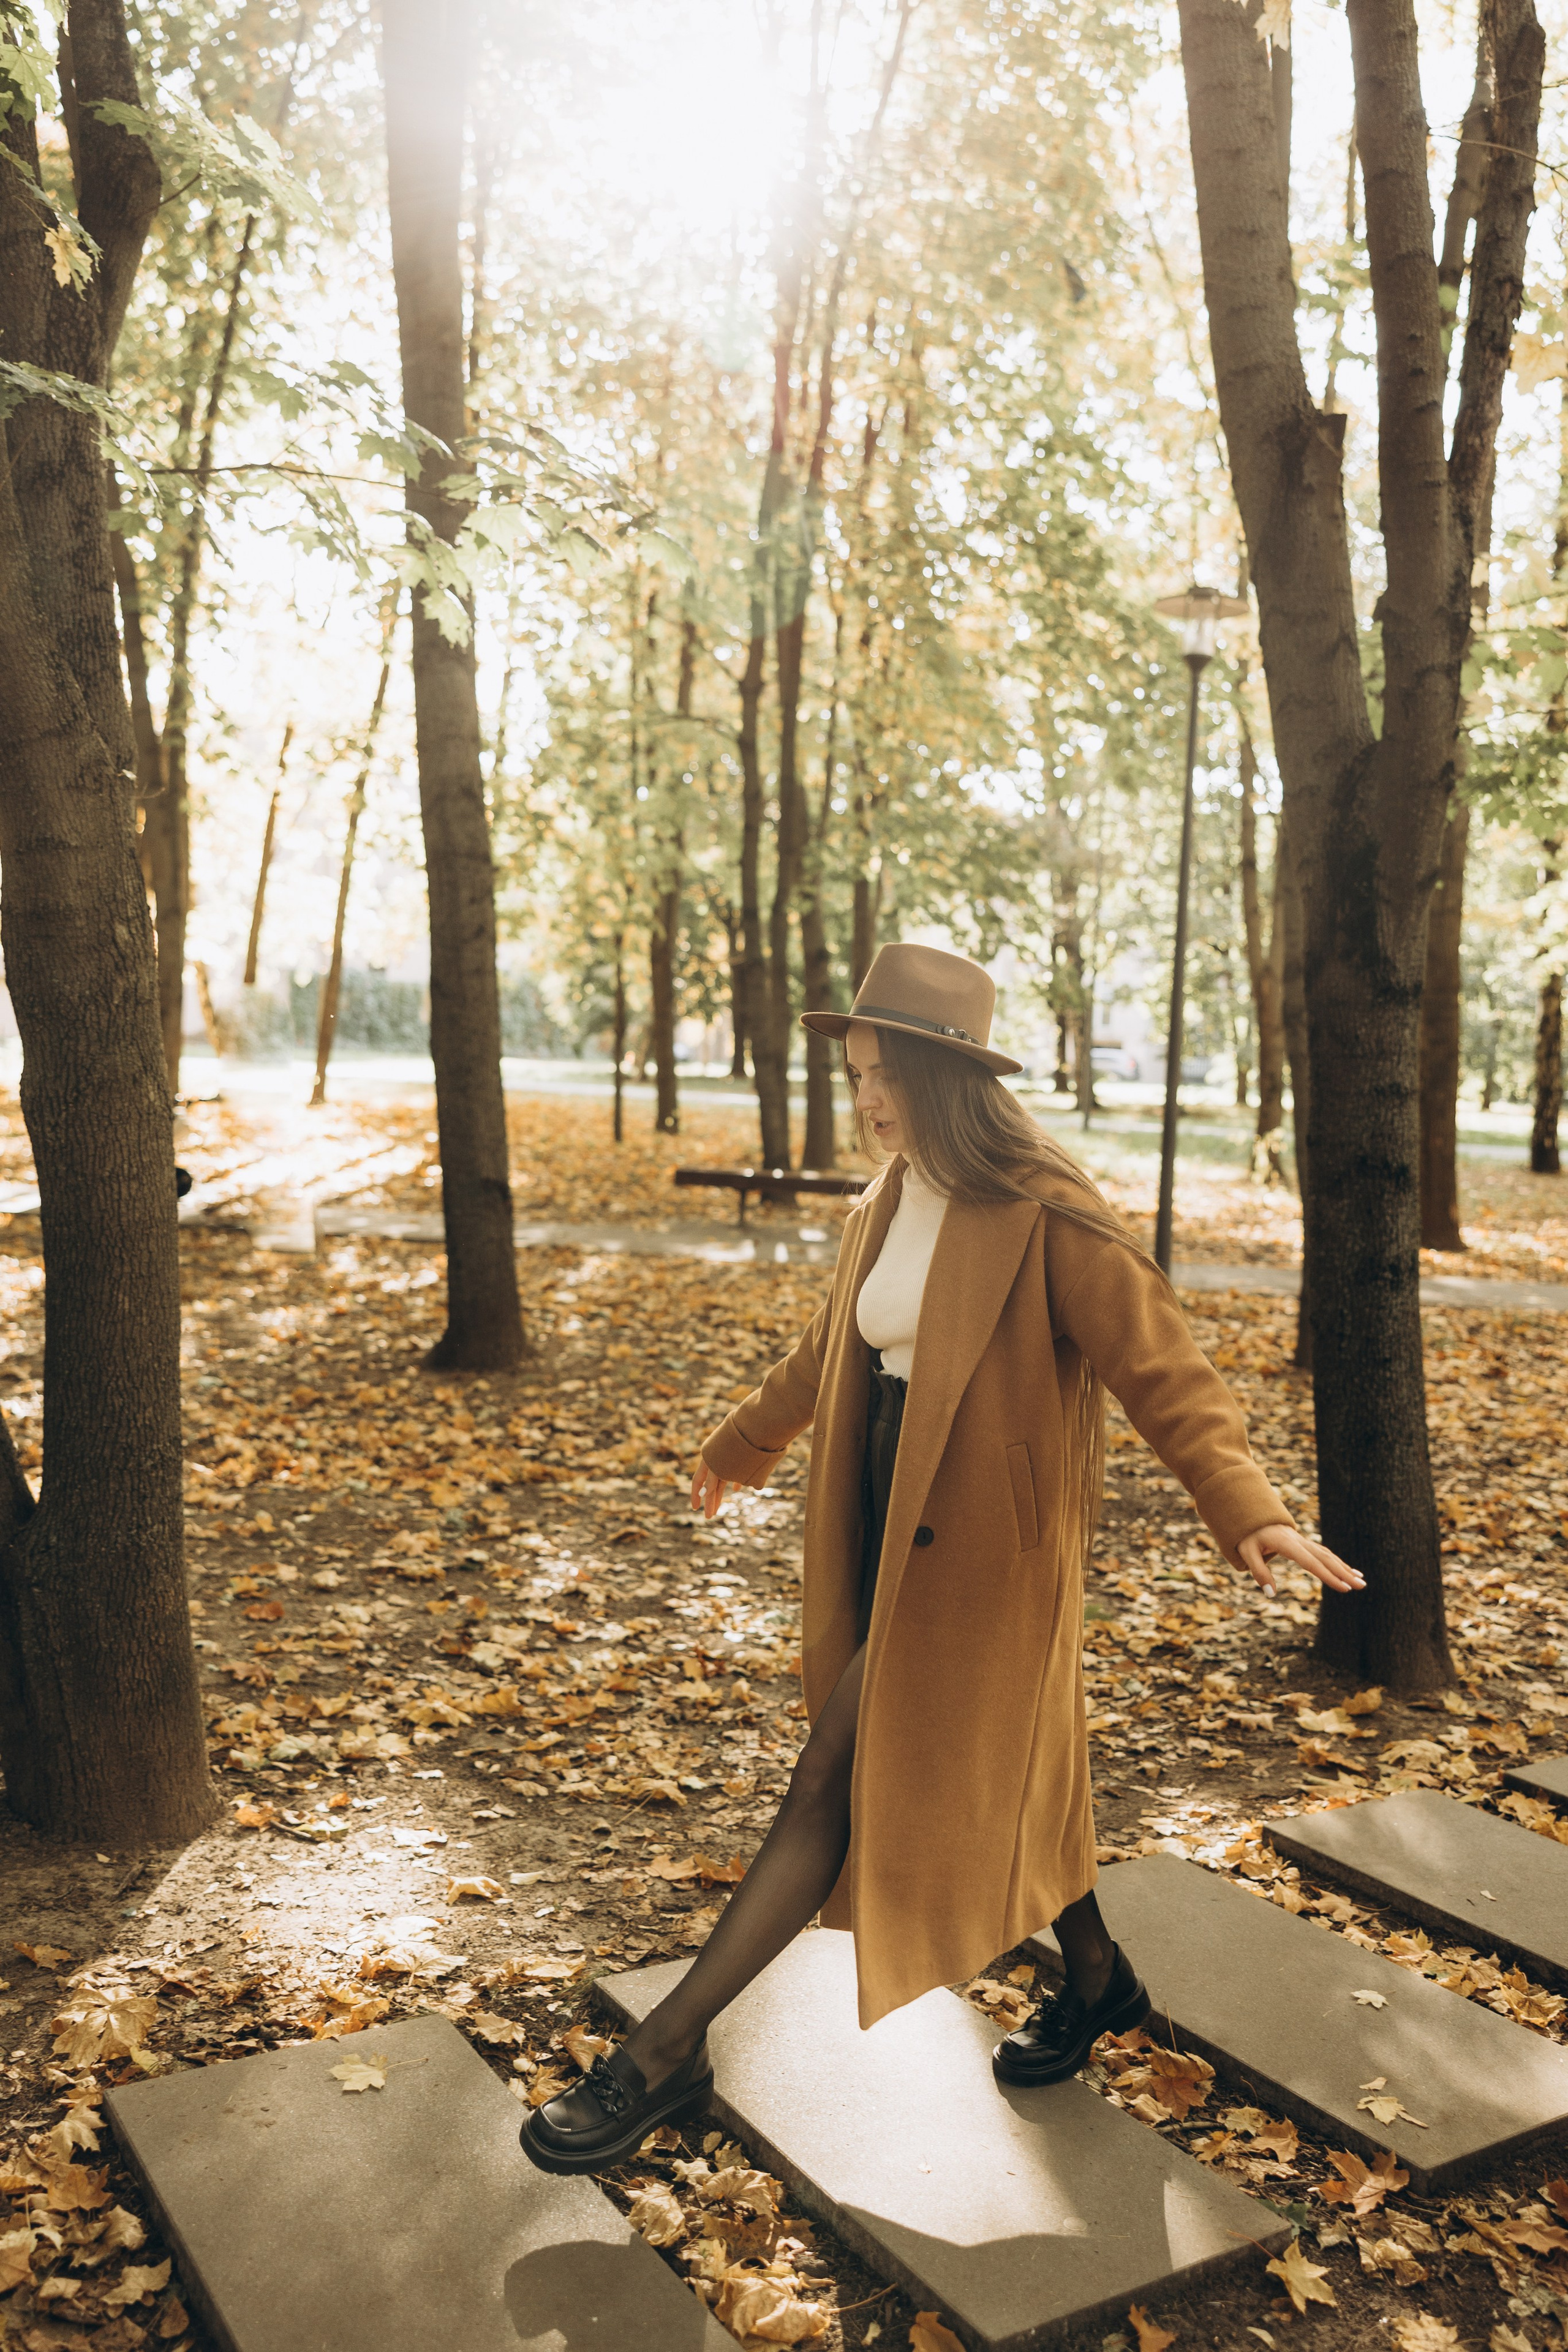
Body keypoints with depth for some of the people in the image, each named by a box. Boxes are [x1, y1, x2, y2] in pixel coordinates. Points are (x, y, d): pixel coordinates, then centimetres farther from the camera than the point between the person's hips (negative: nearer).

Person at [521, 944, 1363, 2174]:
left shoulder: (1043, 1216, -18)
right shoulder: (891, 1203, 5)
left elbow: (1162, 1365, -19)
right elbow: (831, 1349, 21)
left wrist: (1245, 1510, -33)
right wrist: (745, 1443, 34)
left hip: (976, 1546, -8)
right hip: (891, 1528, 8)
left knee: (840, 1781, -2)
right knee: (992, 1772, 20)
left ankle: (667, 2052, 8)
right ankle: (1098, 1980, 43)